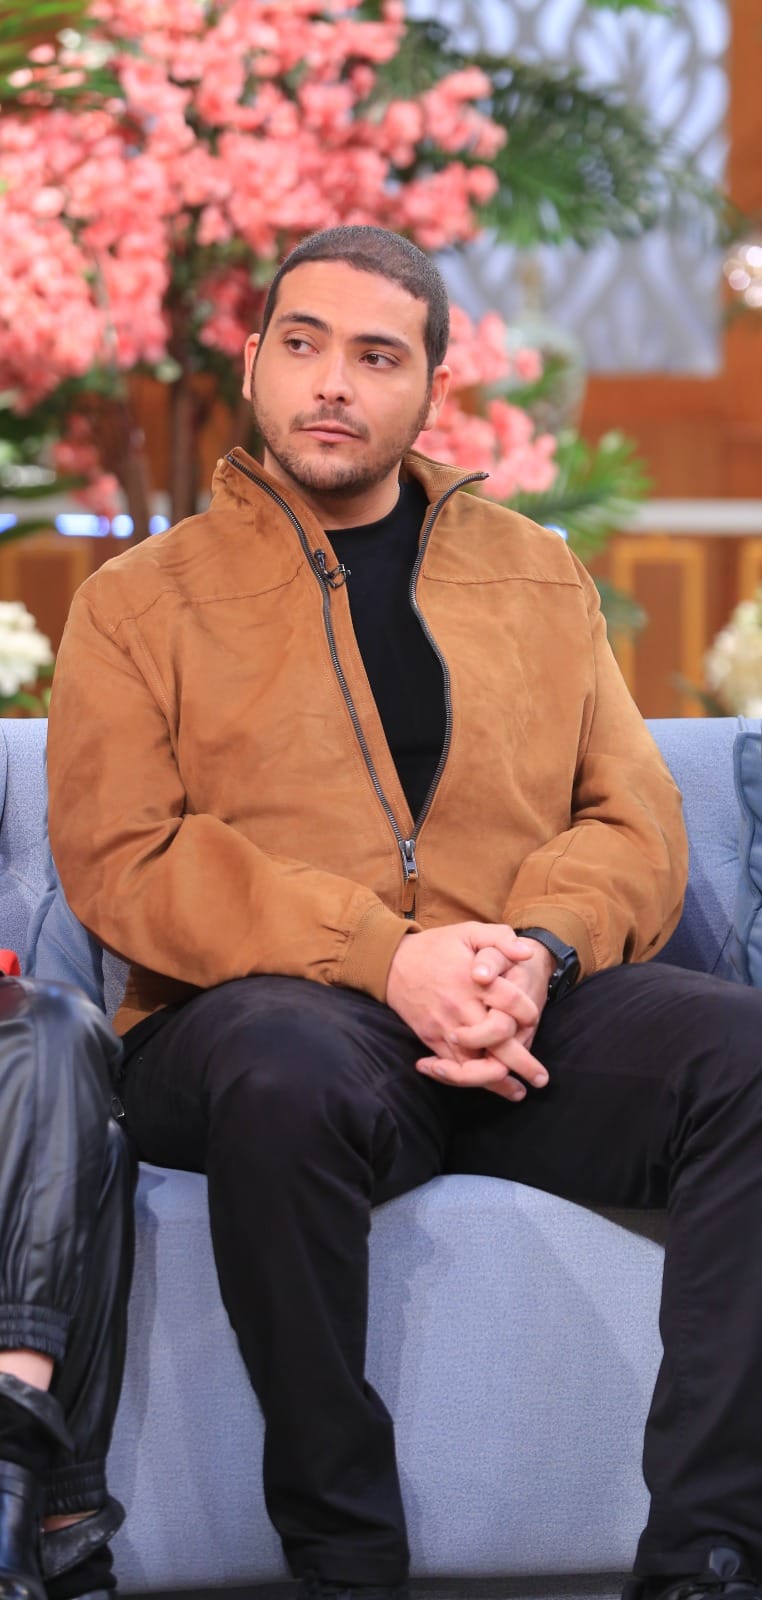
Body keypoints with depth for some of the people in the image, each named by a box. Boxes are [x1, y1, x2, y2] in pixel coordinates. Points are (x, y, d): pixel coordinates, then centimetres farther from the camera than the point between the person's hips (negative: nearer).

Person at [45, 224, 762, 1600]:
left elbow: (636, 823, 12)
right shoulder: (143, 599, 12)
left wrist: (539, 951, -12)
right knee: (287, 1072, -39)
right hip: (269, 1011, -3)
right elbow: (121, 863, -2)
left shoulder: (537, 578, 22)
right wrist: (383, 957, -16)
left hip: (532, 1019, 3)